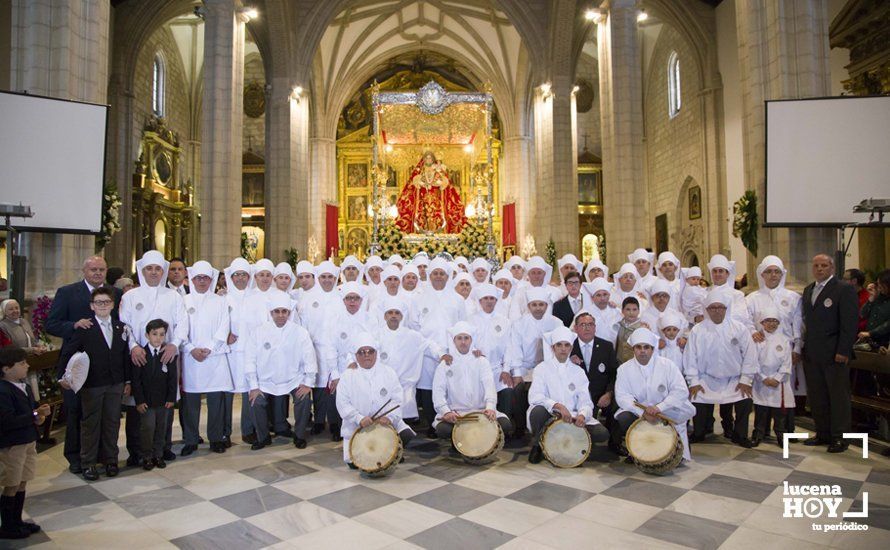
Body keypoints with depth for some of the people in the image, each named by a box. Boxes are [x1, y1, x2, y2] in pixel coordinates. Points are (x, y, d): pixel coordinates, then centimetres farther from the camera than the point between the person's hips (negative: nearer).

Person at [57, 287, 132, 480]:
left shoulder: (121, 327, 6)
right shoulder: (84, 328, -5)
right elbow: (67, 354, -5)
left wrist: (128, 381, 8)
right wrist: (63, 376, -16)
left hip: (115, 384, 3)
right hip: (91, 384, -3)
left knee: (112, 422, 11)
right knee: (90, 423, 6)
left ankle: (111, 460, 23)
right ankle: (88, 463, 17)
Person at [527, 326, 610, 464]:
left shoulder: (578, 372, 12)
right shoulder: (542, 368, 1)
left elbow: (585, 402, 4)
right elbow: (534, 397, -14)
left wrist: (582, 415, -19)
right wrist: (558, 406, -28)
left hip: (572, 418, 3)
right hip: (549, 416, -3)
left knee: (602, 434, -17)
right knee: (538, 410, -36)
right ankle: (537, 446, -5)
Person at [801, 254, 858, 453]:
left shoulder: (844, 289, -5)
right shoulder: (808, 290, 14)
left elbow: (849, 323, -10)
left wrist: (843, 351, -15)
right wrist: (805, 346, 7)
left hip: (834, 354, -6)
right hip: (811, 354, 6)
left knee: (838, 396, 4)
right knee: (816, 397, 10)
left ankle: (839, 437, 13)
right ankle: (822, 433, 21)